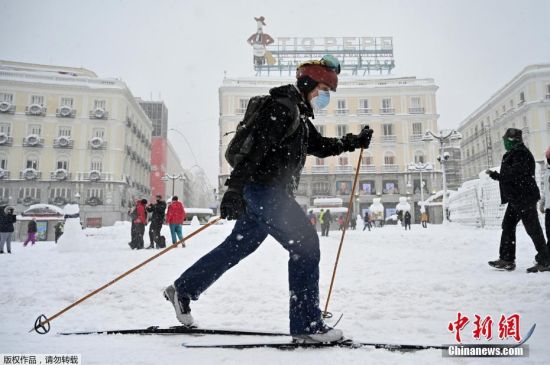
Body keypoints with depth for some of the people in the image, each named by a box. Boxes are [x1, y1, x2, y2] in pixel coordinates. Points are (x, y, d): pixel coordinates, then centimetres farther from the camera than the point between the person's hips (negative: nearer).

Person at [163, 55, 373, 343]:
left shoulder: (299, 116, 22)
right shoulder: (283, 107, -11)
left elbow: (320, 146, 31)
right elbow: (257, 146, -22)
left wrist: (354, 142, 20)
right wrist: (235, 188, -30)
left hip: (268, 193, 11)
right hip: (266, 190, -11)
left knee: (238, 246, 17)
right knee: (305, 244, -10)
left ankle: (183, 290, 30)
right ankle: (306, 324, -3)